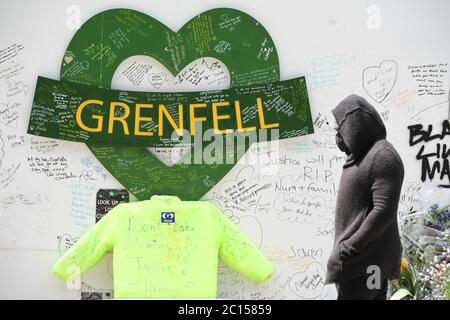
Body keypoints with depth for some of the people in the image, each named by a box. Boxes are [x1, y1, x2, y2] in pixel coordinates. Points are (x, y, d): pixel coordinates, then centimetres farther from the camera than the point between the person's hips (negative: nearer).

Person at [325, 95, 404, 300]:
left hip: (365, 259, -9)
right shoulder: (363, 155, 16)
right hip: (367, 257, 9)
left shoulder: (382, 156, -14)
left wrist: (352, 246, -20)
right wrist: (349, 244, 14)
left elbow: (384, 210, -22)